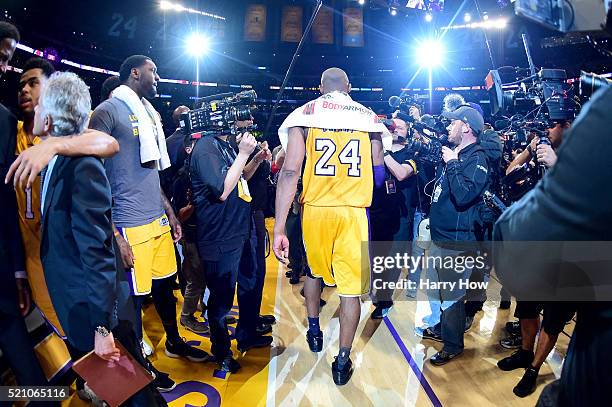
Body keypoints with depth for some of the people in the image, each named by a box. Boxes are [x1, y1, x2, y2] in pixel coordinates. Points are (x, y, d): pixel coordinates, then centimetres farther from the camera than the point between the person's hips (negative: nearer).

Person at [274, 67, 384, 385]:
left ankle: (314, 331, 40)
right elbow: (378, 173, 10)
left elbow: (290, 172, -10)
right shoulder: (368, 117, 7)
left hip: (315, 208, 0)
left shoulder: (305, 113, 1)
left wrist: (279, 229, -11)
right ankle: (342, 362, 16)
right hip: (354, 211, 0)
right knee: (351, 286, 8)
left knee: (314, 270, 26)